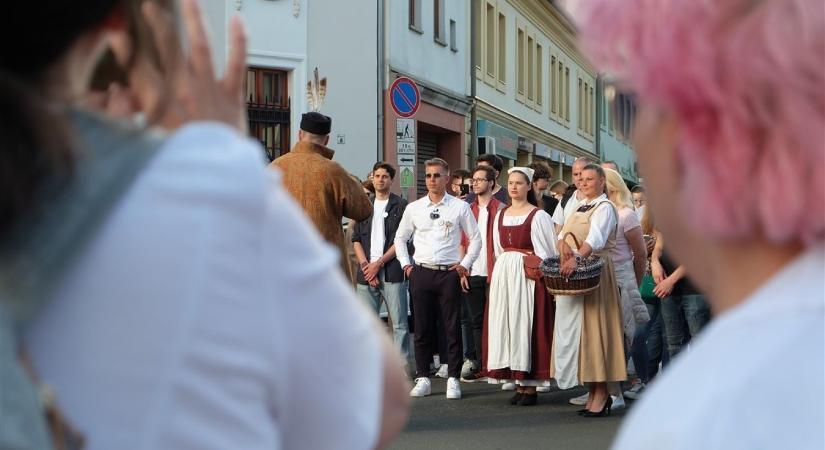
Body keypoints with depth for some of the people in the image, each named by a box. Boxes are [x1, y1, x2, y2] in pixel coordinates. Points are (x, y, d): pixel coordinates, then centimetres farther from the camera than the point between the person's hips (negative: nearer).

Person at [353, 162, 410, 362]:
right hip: (367, 273, 4)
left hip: (392, 272, -4)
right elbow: (356, 239, 13)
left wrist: (379, 263, -9)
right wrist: (365, 264, -2)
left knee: (399, 323, -3)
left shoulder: (401, 206, 3)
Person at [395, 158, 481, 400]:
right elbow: (400, 237, 18)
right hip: (420, 272, 2)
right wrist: (406, 264, 9)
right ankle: (423, 378, 11)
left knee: (452, 328, -1)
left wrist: (465, 264, -1)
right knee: (422, 328, 4)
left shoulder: (460, 207, 2)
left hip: (449, 273, -2)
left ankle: (453, 379, 5)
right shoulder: (414, 208, 8)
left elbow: (475, 238, 7)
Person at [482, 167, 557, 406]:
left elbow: (546, 252, -7)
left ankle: (530, 386, 0)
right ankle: (518, 385, 10)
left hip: (529, 276, -6)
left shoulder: (538, 216, -5)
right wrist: (504, 270, 12)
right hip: (503, 276, 6)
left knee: (527, 325, -5)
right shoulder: (500, 215, 13)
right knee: (505, 325, 4)